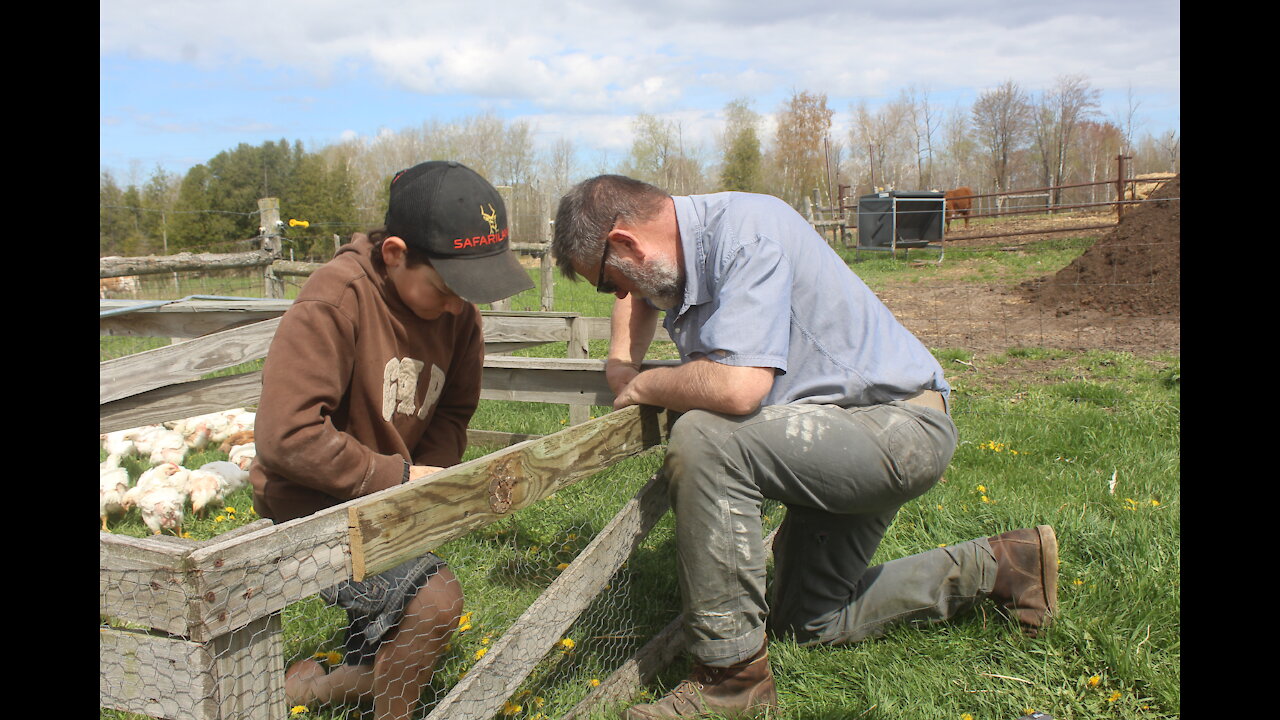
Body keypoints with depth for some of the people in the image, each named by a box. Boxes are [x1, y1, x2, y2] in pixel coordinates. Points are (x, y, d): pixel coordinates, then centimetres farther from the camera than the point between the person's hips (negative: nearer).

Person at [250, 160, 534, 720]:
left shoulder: (457, 309, -5)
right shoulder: (337, 299, -26)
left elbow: (452, 413, 3)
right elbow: (287, 435, -31)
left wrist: (429, 479, -16)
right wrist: (398, 478, -24)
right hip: (311, 508, -7)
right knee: (434, 599, -26)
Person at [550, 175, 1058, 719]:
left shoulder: (743, 230, -25)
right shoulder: (681, 244, 3)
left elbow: (738, 386, -37)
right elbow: (639, 292, 29)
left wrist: (644, 387, -18)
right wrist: (621, 369, 11)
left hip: (899, 423, -10)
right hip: (840, 435, 10)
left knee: (705, 440, -32)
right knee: (808, 623, 19)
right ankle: (999, 567, 30)